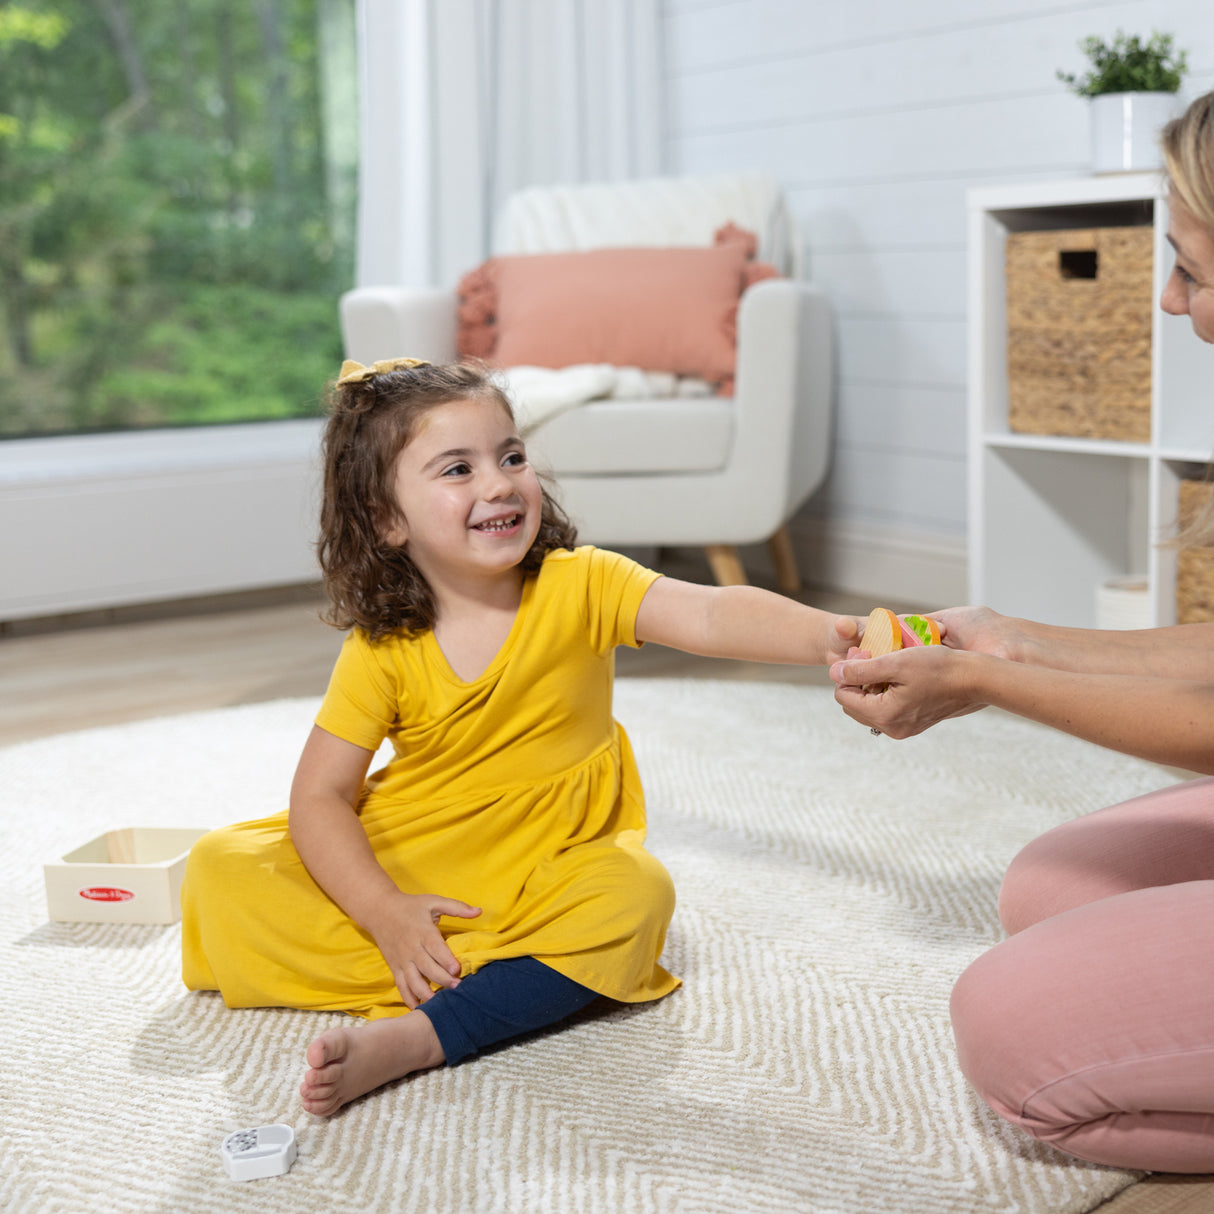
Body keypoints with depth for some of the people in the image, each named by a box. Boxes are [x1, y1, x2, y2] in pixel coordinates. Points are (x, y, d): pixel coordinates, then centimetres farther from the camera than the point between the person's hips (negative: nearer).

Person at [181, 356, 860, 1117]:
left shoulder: (579, 587, -11)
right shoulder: (382, 651, -9)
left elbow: (710, 614, -27)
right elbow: (320, 797, -9)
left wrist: (824, 634, -46)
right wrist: (383, 912, -24)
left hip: (546, 874, -1)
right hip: (405, 869, 2)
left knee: (635, 893, -32)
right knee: (221, 869, -15)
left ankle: (410, 1039, -37)